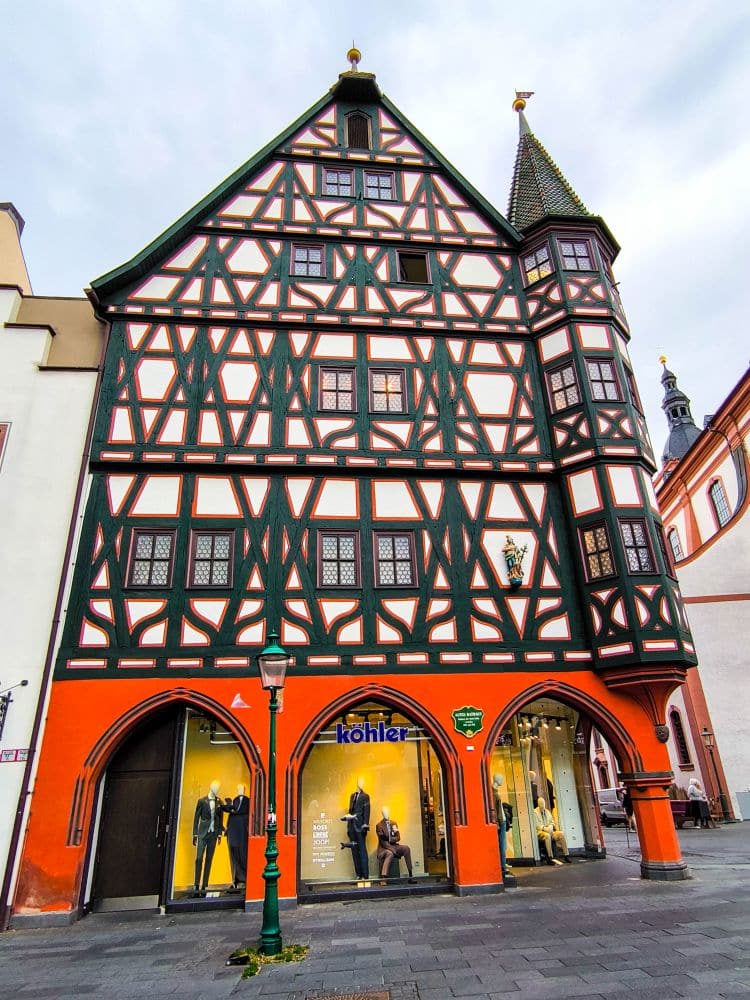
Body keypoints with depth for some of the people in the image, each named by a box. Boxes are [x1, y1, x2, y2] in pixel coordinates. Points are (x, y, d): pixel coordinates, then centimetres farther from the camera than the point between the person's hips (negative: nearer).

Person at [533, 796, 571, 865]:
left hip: (549, 831, 6)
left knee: (561, 833, -17)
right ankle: (550, 858, -34)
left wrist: (550, 827, -4)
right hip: (540, 832, -6)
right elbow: (536, 825, -8)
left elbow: (552, 822, 18)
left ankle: (566, 855, -14)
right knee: (547, 835, -37)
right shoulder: (535, 812, -1)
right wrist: (544, 828, -21)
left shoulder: (547, 811, 19)